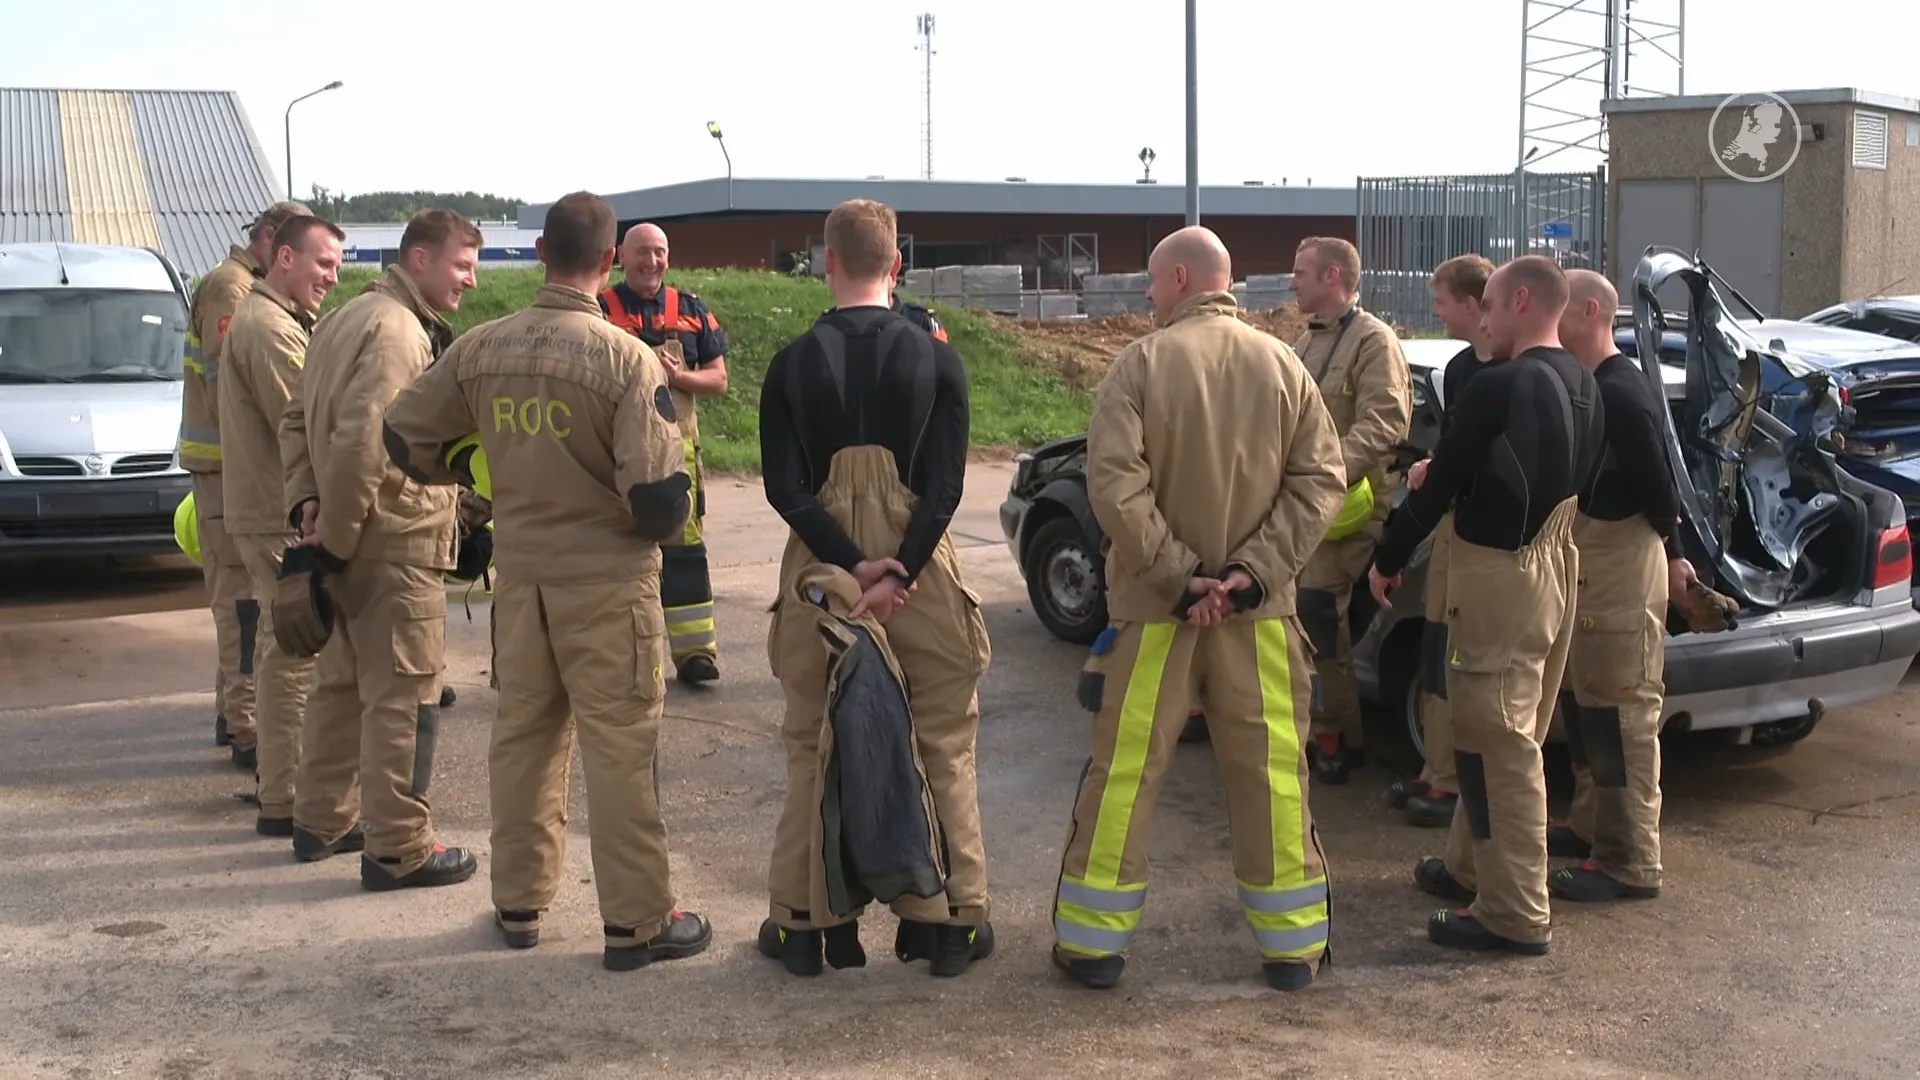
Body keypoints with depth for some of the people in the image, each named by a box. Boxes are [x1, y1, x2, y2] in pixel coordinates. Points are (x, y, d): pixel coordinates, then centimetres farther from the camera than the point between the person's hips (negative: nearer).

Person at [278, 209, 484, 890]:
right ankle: (398, 851, 3)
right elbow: (360, 440, -27)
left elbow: (299, 418, 17)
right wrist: (338, 533, -18)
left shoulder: (349, 318, 15)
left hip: (354, 542, 10)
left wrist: (307, 499, 5)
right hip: (396, 544, -10)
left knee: (343, 682, 20)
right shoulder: (397, 331, -18)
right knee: (404, 696, -3)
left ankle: (321, 821, 31)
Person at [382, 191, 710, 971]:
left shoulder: (482, 348, -2)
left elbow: (404, 439, 6)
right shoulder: (625, 359, -17)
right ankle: (637, 922, 12)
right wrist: (670, 517, 2)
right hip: (606, 580, -5)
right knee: (621, 750, 4)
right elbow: (658, 495, -21)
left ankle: (518, 903, 29)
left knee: (522, 736, 17)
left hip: (519, 573, 5)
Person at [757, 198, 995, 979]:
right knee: (942, 750, 9)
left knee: (816, 750, 11)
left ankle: (806, 922, 15)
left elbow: (785, 488, -8)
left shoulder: (792, 364, -1)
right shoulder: (936, 358, -2)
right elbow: (947, 484, -11)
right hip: (922, 574, -1)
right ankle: (949, 921, 13)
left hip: (822, 574, 1)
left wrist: (851, 567, -12)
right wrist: (897, 573, -16)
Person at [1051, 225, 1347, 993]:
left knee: (1125, 772, 7)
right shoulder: (1282, 366, 2)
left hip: (1154, 609, -2)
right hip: (1260, 611, 2)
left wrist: (1178, 576, -14)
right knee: (1272, 771, 10)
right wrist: (1253, 571, -9)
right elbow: (1321, 479, -4)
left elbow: (1114, 485, -16)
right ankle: (1293, 944, 17)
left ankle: (1093, 940, 14)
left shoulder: (1141, 362, -8)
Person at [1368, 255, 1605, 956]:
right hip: (1554, 565, 9)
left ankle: (1516, 915, 1)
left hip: (1499, 573, -9)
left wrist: (1387, 560, 1)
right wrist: (1444, 477, 18)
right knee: (1504, 733, 19)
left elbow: (1441, 482, -13)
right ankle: (1470, 868, 33)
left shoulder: (1499, 386, -18)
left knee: (1497, 742, -3)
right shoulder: (1581, 387, 8)